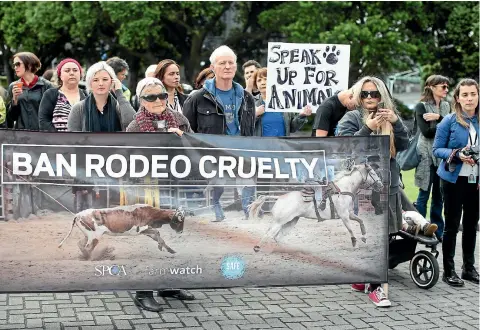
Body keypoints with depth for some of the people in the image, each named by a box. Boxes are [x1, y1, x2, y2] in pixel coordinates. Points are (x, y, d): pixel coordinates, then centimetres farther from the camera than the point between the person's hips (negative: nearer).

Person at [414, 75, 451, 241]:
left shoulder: (446, 106, 12)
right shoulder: (421, 106, -5)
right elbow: (427, 132, -15)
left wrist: (438, 118, -15)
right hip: (427, 155, -5)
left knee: (439, 196, 8)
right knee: (424, 195, 0)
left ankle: (438, 231, 15)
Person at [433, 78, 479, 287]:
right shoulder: (449, 121, -7)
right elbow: (437, 149, -7)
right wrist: (457, 154, -21)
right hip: (454, 180, -4)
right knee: (452, 225, 2)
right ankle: (448, 271, 10)